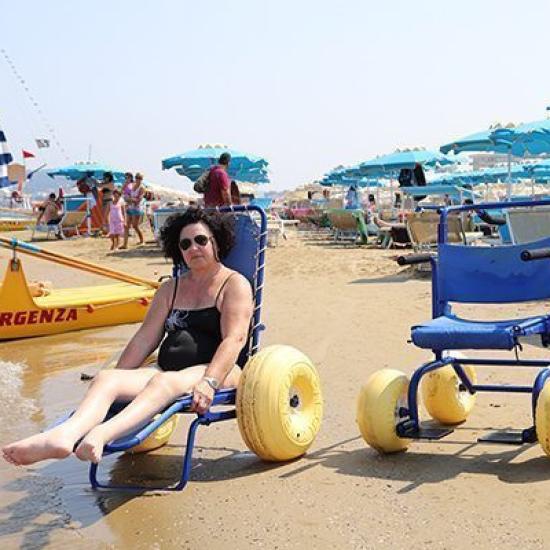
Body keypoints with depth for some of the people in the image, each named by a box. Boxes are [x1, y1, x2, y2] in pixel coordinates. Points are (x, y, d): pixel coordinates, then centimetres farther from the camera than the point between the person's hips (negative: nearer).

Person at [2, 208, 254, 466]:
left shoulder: (235, 284, 4)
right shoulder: (170, 289, 23)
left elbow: (234, 339, -11)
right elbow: (144, 339, 18)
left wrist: (208, 382, -26)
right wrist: (115, 380, 8)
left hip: (218, 372, -5)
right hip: (169, 371, 6)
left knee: (164, 381, -38)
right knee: (105, 378, -22)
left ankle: (102, 434, -62)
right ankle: (64, 435, -51)